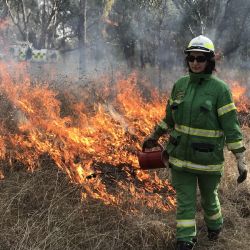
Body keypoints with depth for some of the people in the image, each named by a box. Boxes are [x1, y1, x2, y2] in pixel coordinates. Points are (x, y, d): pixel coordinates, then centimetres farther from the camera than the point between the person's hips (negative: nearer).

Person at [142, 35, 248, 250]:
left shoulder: (220, 89, -15)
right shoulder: (180, 85, -1)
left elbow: (232, 126, -15)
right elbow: (170, 116, 13)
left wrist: (241, 160, -18)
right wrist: (154, 137, 20)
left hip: (208, 157, -3)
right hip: (181, 154, 3)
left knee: (208, 196, 19)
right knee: (185, 200, 4)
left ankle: (215, 225, 50)